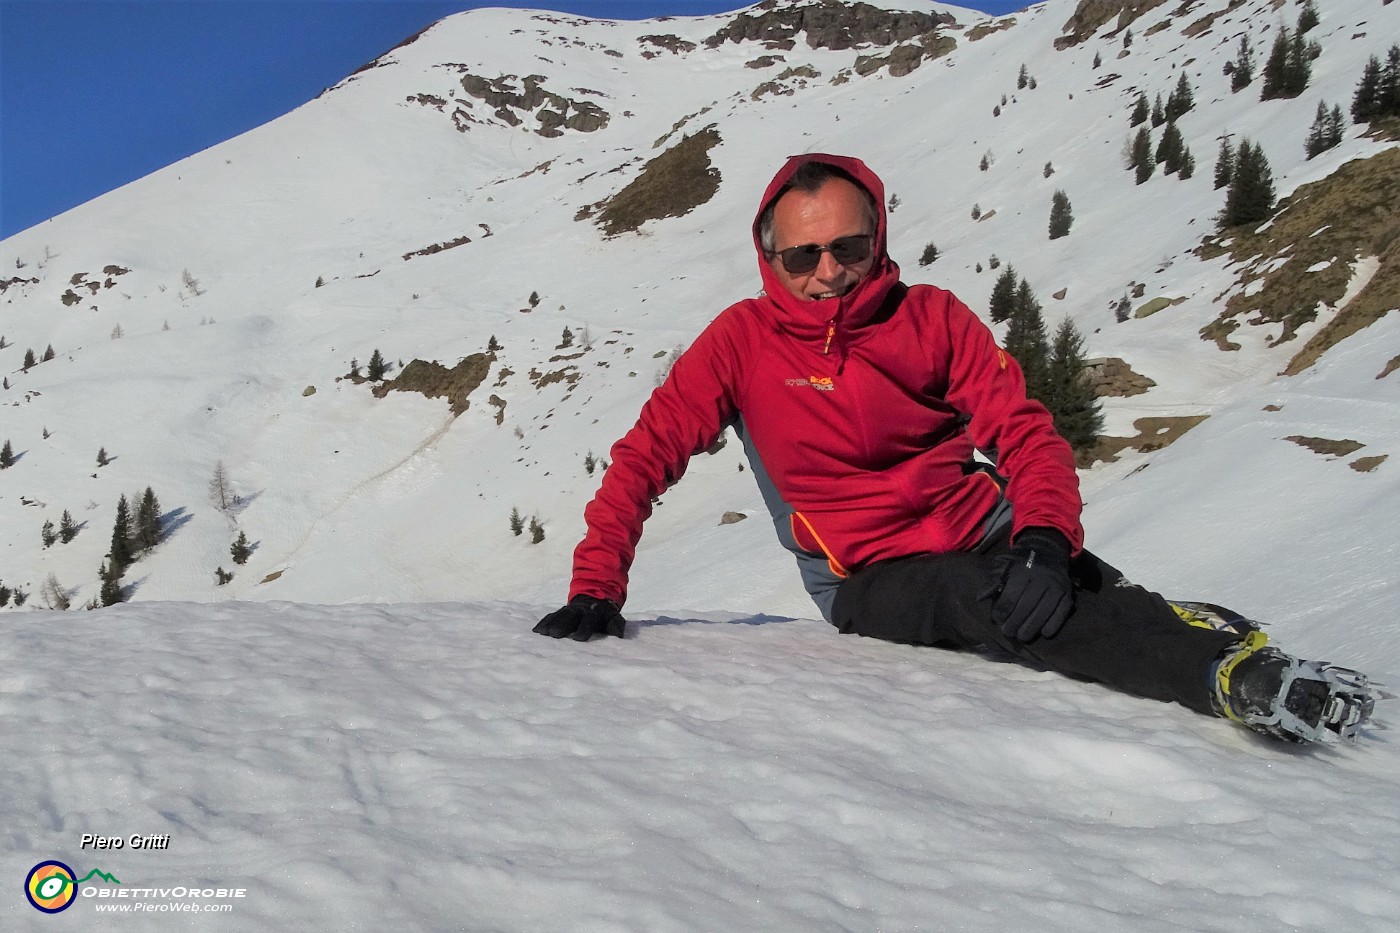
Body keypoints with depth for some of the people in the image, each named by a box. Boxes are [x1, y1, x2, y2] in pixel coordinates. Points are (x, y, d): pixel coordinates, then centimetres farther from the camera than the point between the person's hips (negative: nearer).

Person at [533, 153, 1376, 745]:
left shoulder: (933, 318, -1)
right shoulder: (743, 341, -5)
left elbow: (1027, 435, -5)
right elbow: (648, 455, -5)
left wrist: (1043, 538, -24)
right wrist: (597, 588, -17)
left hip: (988, 538, 5)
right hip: (874, 582, -5)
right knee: (992, 599, -32)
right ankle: (1237, 675, -38)